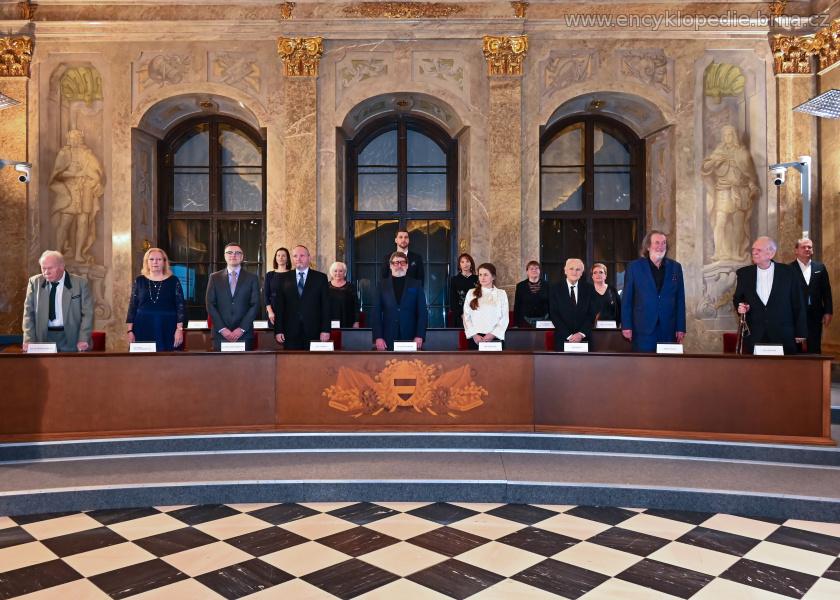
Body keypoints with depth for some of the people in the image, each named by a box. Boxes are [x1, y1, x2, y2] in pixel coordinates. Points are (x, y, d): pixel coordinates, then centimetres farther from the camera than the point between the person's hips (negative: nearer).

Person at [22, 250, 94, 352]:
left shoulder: (80, 283, -2)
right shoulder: (34, 282, 6)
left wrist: (83, 340, -14)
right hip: (43, 337, 2)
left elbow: (87, 313, -3)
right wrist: (29, 340, -5)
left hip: (71, 339, -2)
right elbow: (29, 312, 6)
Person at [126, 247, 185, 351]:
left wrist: (179, 329, -9)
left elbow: (180, 306, 0)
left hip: (167, 329, -1)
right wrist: (129, 330, 1)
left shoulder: (173, 281, 3)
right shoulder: (139, 281, 8)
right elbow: (132, 306, 8)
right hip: (143, 329, 1)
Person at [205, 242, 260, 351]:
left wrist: (241, 329, -9)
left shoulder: (252, 278, 7)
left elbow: (255, 305, 1)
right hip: (221, 334, 1)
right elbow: (210, 305, 4)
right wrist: (222, 329, -8)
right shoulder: (214, 277, 9)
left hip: (244, 334, -1)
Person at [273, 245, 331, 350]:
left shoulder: (320, 278, 6)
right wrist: (278, 330, -1)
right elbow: (278, 305, 7)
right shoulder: (283, 278, 9)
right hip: (290, 332, 1)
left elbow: (325, 306, 2)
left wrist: (325, 330, -5)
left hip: (314, 332, -1)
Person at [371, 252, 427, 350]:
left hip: (411, 340, 0)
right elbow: (376, 313, 6)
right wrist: (378, 337, -4)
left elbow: (422, 313, 4)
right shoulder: (382, 286, 10)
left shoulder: (416, 285, 8)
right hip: (388, 341, 1)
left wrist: (420, 336, -7)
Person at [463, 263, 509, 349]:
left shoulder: (501, 293, 6)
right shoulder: (471, 293, 8)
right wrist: (474, 334, -7)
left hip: (495, 338, -1)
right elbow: (466, 317, 5)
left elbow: (505, 318, 2)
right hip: (475, 338, 1)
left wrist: (493, 334, -9)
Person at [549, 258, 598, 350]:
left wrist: (581, 334, -9)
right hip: (563, 338, -1)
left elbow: (592, 314, 3)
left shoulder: (589, 288, 7)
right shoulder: (556, 288, 2)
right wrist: (568, 335, -11)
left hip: (584, 338, 1)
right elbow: (554, 315, -4)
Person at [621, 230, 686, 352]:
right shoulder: (634, 267, 2)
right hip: (643, 330, -2)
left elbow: (680, 300, 9)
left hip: (668, 329, 3)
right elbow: (627, 299, 2)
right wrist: (626, 326, -4)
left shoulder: (675, 267, 9)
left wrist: (681, 328, 5)